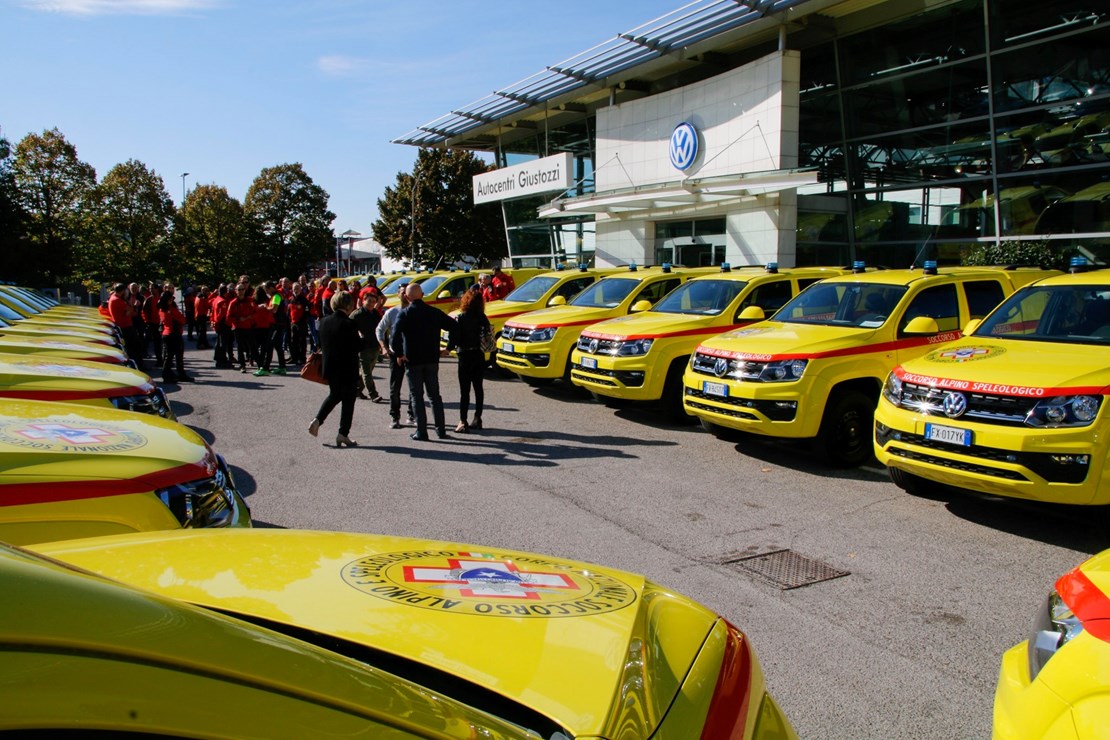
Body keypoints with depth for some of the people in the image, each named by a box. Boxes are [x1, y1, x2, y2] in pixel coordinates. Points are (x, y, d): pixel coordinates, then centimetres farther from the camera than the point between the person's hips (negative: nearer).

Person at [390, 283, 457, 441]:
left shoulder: (405, 314, -8)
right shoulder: (434, 312, 2)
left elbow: (395, 335, -20)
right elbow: (454, 327, 4)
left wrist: (398, 354, -10)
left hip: (412, 360, -3)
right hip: (432, 359, 3)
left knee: (416, 396, 4)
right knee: (434, 395, 13)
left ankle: (421, 432, 2)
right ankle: (441, 430, 14)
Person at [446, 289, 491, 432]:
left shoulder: (460, 318, -12)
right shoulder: (482, 318, 2)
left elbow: (454, 337, -14)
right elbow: (488, 334, 5)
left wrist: (448, 349, -1)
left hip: (465, 356, -5)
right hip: (479, 355, 5)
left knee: (464, 390, -2)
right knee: (478, 388, 13)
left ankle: (463, 422, -4)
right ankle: (477, 419, 17)